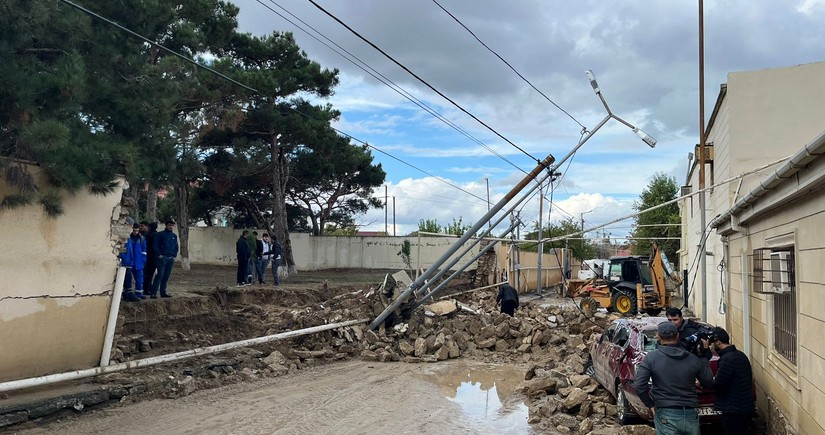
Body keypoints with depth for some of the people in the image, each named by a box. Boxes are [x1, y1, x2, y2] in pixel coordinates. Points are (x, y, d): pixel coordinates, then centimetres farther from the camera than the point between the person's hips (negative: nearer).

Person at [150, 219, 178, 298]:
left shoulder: (174, 236, 15)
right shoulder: (160, 234, -2)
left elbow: (176, 247, 23)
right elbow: (155, 245, -6)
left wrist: (175, 254, 9)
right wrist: (159, 254, -12)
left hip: (171, 258, 6)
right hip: (163, 258, -6)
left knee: (166, 276, 8)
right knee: (160, 275, -12)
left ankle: (163, 292, 15)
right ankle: (153, 293, -13)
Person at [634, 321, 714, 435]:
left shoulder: (651, 358, -8)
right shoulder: (694, 358, -1)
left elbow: (639, 385, -13)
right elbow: (709, 382, 13)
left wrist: (650, 405, 2)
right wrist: (703, 356, 19)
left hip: (666, 416, -3)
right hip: (691, 415, 3)